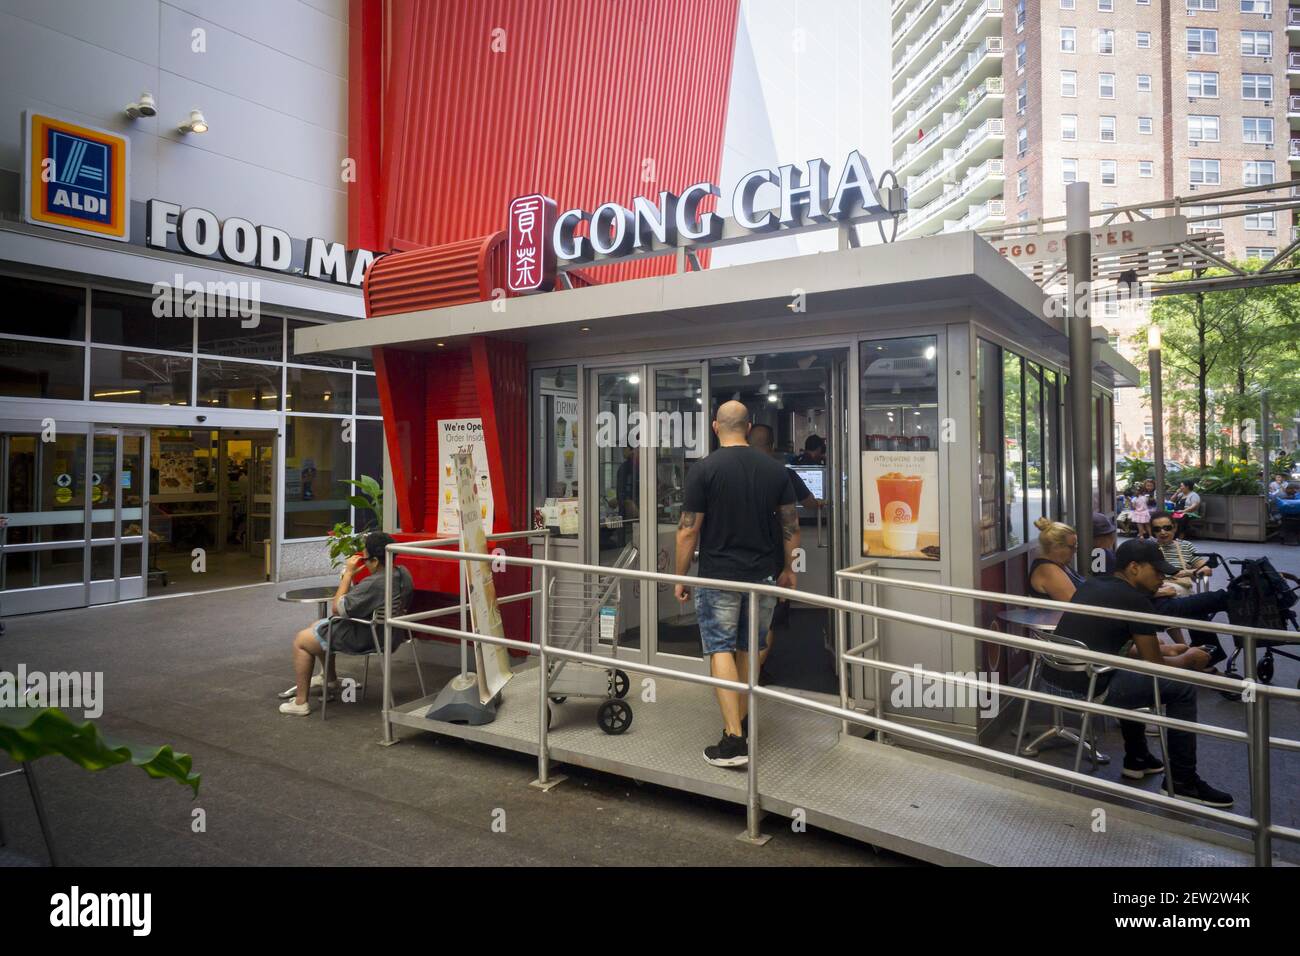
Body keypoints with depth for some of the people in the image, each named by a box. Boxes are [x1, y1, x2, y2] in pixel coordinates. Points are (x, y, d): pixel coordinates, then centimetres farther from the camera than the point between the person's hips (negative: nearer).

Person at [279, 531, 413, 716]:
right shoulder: (404, 573, -7)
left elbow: (337, 608, -22)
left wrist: (348, 573, -17)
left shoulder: (373, 584, -34)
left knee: (301, 640, 11)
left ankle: (300, 702, 16)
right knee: (318, 627, 29)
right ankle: (330, 679, 47)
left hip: (361, 638, -9)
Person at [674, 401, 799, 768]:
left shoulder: (703, 470, -10)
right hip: (763, 576, 4)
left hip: (718, 576, -4)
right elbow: (791, 526, 6)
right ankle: (741, 722, 30)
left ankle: (734, 740, -7)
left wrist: (681, 577, 1)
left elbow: (688, 531, -10)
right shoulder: (775, 469, 2)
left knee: (721, 649, 0)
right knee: (749, 649, 18)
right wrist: (788, 569, 19)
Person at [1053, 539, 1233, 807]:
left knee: (1132, 674, 33)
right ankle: (1182, 783, 16)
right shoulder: (1135, 600, -9)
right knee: (1182, 689, 5)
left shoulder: (1093, 584, 14)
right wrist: (1189, 658, 19)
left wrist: (1165, 649, 29)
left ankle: (1136, 759, 40)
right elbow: (1154, 664, 0)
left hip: (1059, 678, 9)